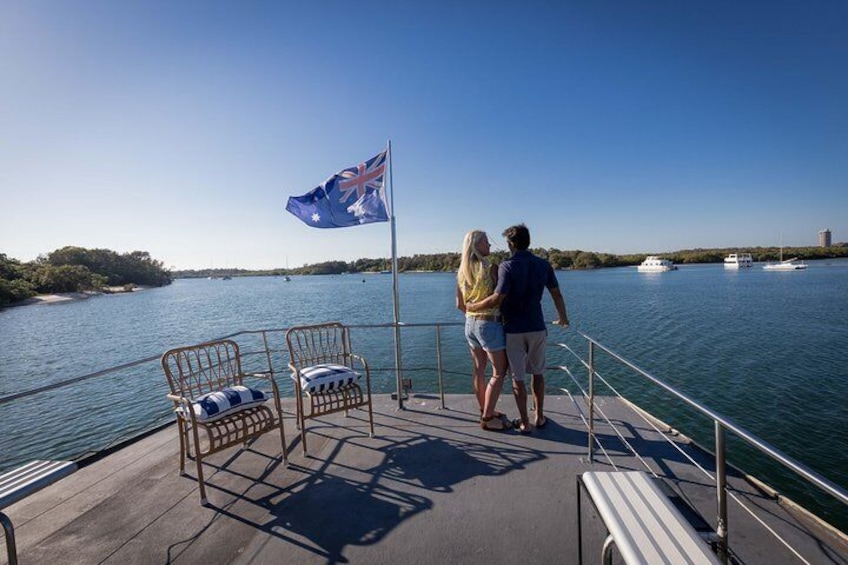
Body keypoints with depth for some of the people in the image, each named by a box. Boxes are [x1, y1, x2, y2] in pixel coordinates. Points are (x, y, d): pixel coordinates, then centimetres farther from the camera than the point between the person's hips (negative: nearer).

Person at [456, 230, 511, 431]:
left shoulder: (462, 272, 4)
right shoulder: (491, 268, -16)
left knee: (479, 369, 16)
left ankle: (485, 411, 30)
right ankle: (487, 418, 9)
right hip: (489, 324, -7)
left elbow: (459, 304, 8)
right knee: (499, 372, 4)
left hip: (470, 323, 8)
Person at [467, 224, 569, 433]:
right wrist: (563, 317, 24)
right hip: (537, 329, 4)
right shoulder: (543, 265, 0)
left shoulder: (508, 266, -14)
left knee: (517, 377, 8)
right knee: (538, 373, 20)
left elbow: (496, 300, -24)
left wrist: (471, 307, -10)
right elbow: (557, 294, 8)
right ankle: (539, 417, 29)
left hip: (514, 330, -4)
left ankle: (524, 422, 17)